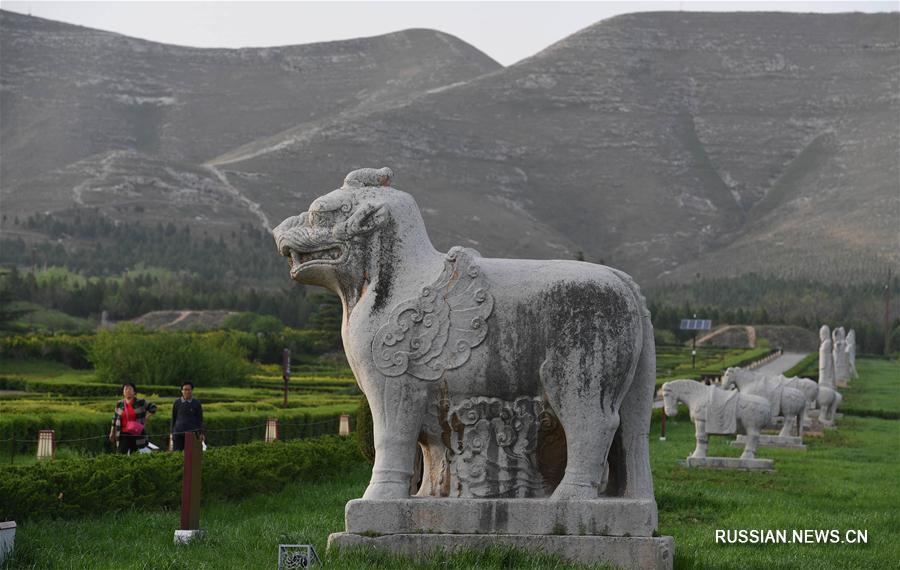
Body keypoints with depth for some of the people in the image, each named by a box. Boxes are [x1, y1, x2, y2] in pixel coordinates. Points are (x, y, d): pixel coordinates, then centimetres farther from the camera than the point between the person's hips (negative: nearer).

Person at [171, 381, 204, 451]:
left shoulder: (196, 403, 4)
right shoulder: (177, 403, 6)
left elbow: (200, 419, 7)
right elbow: (173, 418, 11)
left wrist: (201, 434, 2)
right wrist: (172, 433, 10)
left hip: (191, 432, -1)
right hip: (178, 432, 1)